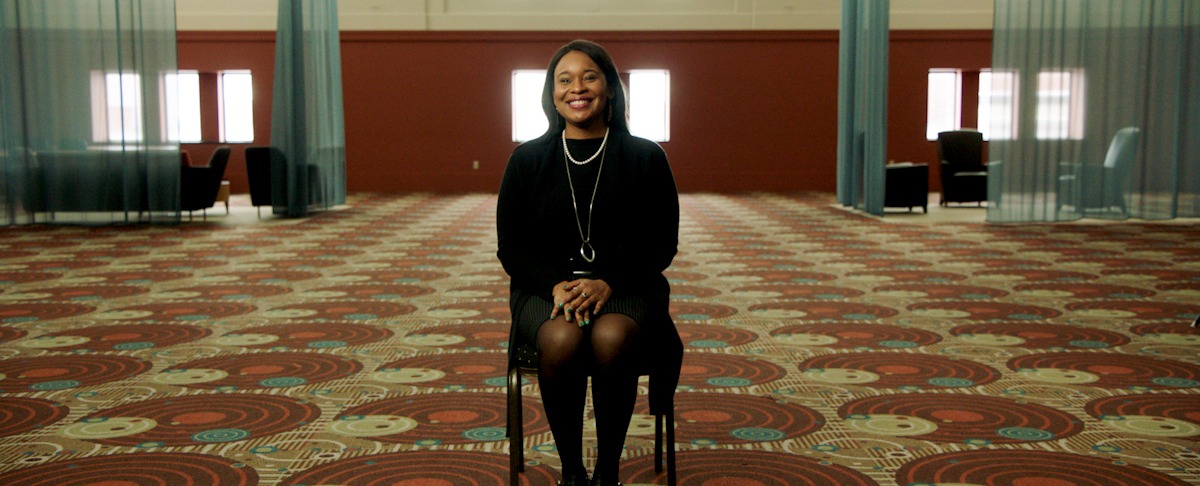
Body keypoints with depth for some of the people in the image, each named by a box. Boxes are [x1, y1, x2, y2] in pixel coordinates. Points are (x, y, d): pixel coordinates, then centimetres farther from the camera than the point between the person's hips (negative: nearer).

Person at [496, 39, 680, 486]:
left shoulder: (646, 157, 5)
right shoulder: (527, 160, 7)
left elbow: (662, 244, 3)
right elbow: (510, 249, 6)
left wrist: (607, 283, -14)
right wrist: (557, 285, -14)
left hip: (627, 287, 0)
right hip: (545, 286, 1)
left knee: (611, 338, -35)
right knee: (562, 340, -34)